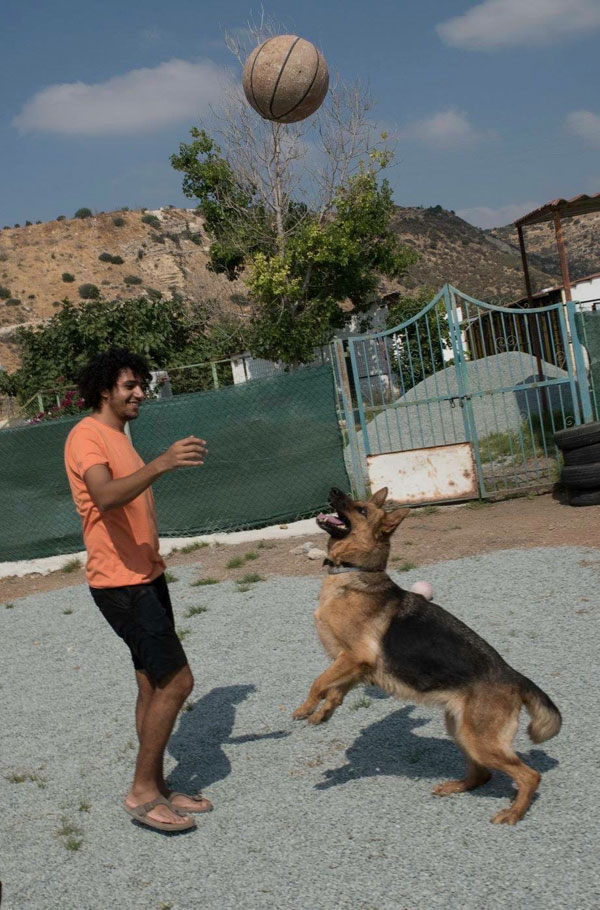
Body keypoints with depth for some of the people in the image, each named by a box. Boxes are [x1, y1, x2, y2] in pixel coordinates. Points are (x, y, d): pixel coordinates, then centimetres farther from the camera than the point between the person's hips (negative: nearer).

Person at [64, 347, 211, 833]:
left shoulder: (118, 437, 18)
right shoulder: (87, 435, -13)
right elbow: (104, 497, -33)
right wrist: (160, 464, -44)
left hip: (146, 575, 10)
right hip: (120, 581, -10)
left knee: (154, 684, 11)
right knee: (176, 680, -10)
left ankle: (157, 788, 21)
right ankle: (142, 791, 2)